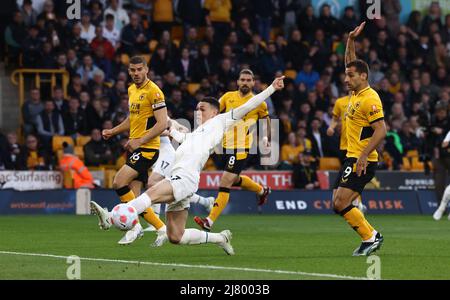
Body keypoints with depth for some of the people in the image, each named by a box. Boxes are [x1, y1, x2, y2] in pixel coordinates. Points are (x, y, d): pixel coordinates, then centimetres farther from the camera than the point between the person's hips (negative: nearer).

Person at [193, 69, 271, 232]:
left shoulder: (258, 102, -1)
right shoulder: (228, 97, 5)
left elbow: (266, 119, 17)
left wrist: (266, 137, 9)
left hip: (242, 148, -5)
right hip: (226, 145, 6)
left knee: (225, 182, -14)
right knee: (235, 180, 22)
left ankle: (210, 221, -17)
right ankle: (262, 190, 52)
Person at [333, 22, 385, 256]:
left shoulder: (369, 99, -15)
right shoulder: (356, 93, 11)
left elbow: (381, 130, -22)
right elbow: (351, 64, 27)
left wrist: (364, 155, -28)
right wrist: (351, 41, 18)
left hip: (362, 161, -10)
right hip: (352, 158, 10)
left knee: (340, 204, -14)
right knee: (338, 203, 7)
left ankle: (371, 237, -6)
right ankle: (370, 237, 9)